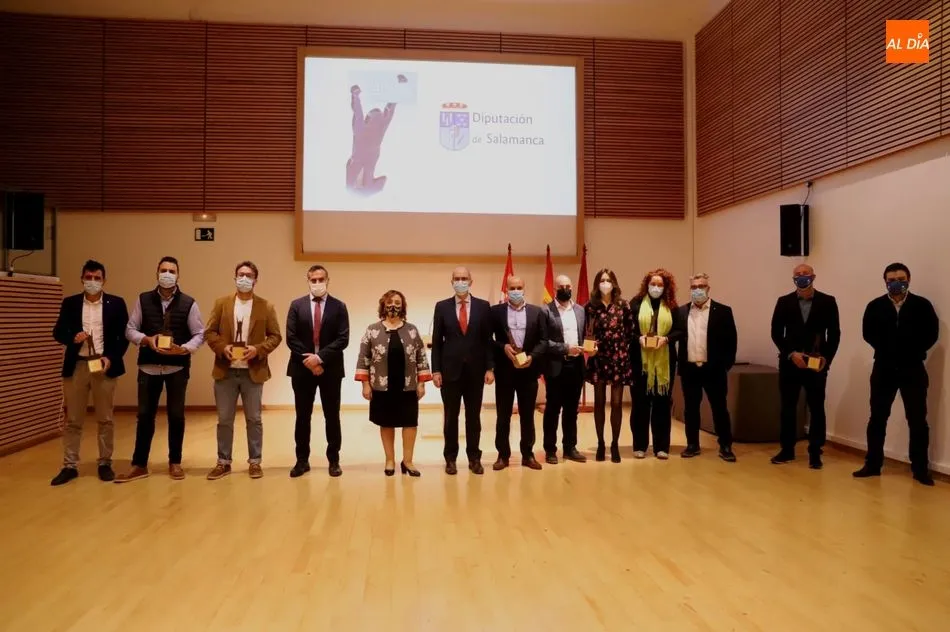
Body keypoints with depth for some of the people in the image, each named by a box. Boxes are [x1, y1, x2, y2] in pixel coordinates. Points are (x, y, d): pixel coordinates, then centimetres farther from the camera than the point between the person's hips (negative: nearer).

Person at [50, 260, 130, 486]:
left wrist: (111, 357, -11)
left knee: (105, 419, 5)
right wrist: (72, 337, -14)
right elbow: (58, 332, 7)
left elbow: (124, 336, 2)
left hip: (104, 365, -1)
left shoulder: (116, 303, 3)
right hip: (76, 366, 2)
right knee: (72, 419, 6)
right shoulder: (70, 303, 8)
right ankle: (70, 466, 13)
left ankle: (105, 463, 14)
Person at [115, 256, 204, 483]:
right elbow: (130, 329, 5)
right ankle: (139, 465, 17)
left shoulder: (188, 303, 0)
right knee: (145, 415, 6)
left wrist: (183, 349, -18)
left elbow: (199, 334, -1)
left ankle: (175, 463, 19)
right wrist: (147, 340, -14)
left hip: (177, 367, -1)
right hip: (149, 366, 1)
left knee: (176, 415, 7)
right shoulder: (143, 300, 5)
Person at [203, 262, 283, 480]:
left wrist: (258, 349, -15)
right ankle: (223, 462, 20)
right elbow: (209, 332, 4)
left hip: (253, 372, -1)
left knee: (254, 420, 7)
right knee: (224, 420, 8)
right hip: (225, 371, 1)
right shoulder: (221, 303, 6)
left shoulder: (266, 307, 2)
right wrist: (222, 348, -14)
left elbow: (275, 336, 1)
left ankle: (254, 462, 18)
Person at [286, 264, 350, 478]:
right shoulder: (297, 305, 6)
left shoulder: (339, 306, 2)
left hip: (330, 369, -1)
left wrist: (320, 357, -16)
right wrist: (308, 360, -11)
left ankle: (334, 460, 14)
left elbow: (343, 339, -6)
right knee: (302, 416, 7)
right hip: (302, 368, 1)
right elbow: (291, 338, -1)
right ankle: (302, 460, 18)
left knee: (332, 416, 5)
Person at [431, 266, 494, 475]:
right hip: (450, 370, 0)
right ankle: (450, 458, 18)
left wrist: (490, 368, -2)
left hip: (475, 370, 1)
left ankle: (474, 458, 19)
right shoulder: (442, 307, 2)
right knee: (450, 417, 7)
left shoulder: (483, 306, 3)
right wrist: (436, 370, -4)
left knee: (474, 416, 9)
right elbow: (437, 341, 1)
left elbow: (488, 340, 3)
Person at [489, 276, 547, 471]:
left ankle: (528, 455, 19)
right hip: (504, 370, -1)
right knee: (503, 415, 6)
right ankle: (503, 455, 16)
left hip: (528, 370, 1)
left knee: (528, 415, 9)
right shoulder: (495, 311, 2)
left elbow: (544, 340, 3)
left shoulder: (537, 312, 6)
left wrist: (532, 357, -12)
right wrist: (503, 347, -15)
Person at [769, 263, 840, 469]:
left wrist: (826, 358, -11)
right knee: (788, 408, 7)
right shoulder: (784, 302, 3)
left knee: (816, 409, 4)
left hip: (817, 364, -1)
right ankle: (787, 450, 18)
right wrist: (791, 353, -11)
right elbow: (776, 333, 1)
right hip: (789, 363, 1)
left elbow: (834, 334, 0)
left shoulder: (827, 302, 1)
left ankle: (815, 453, 15)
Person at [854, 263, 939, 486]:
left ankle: (920, 469, 15)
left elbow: (931, 334, -3)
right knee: (877, 418, 6)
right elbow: (868, 333, 2)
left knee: (917, 421, 4)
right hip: (884, 368, 1)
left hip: (913, 369, -1)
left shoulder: (922, 305, -1)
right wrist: (887, 350, -5)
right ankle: (873, 464, 15)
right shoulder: (875, 306, 1)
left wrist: (913, 352, -8)